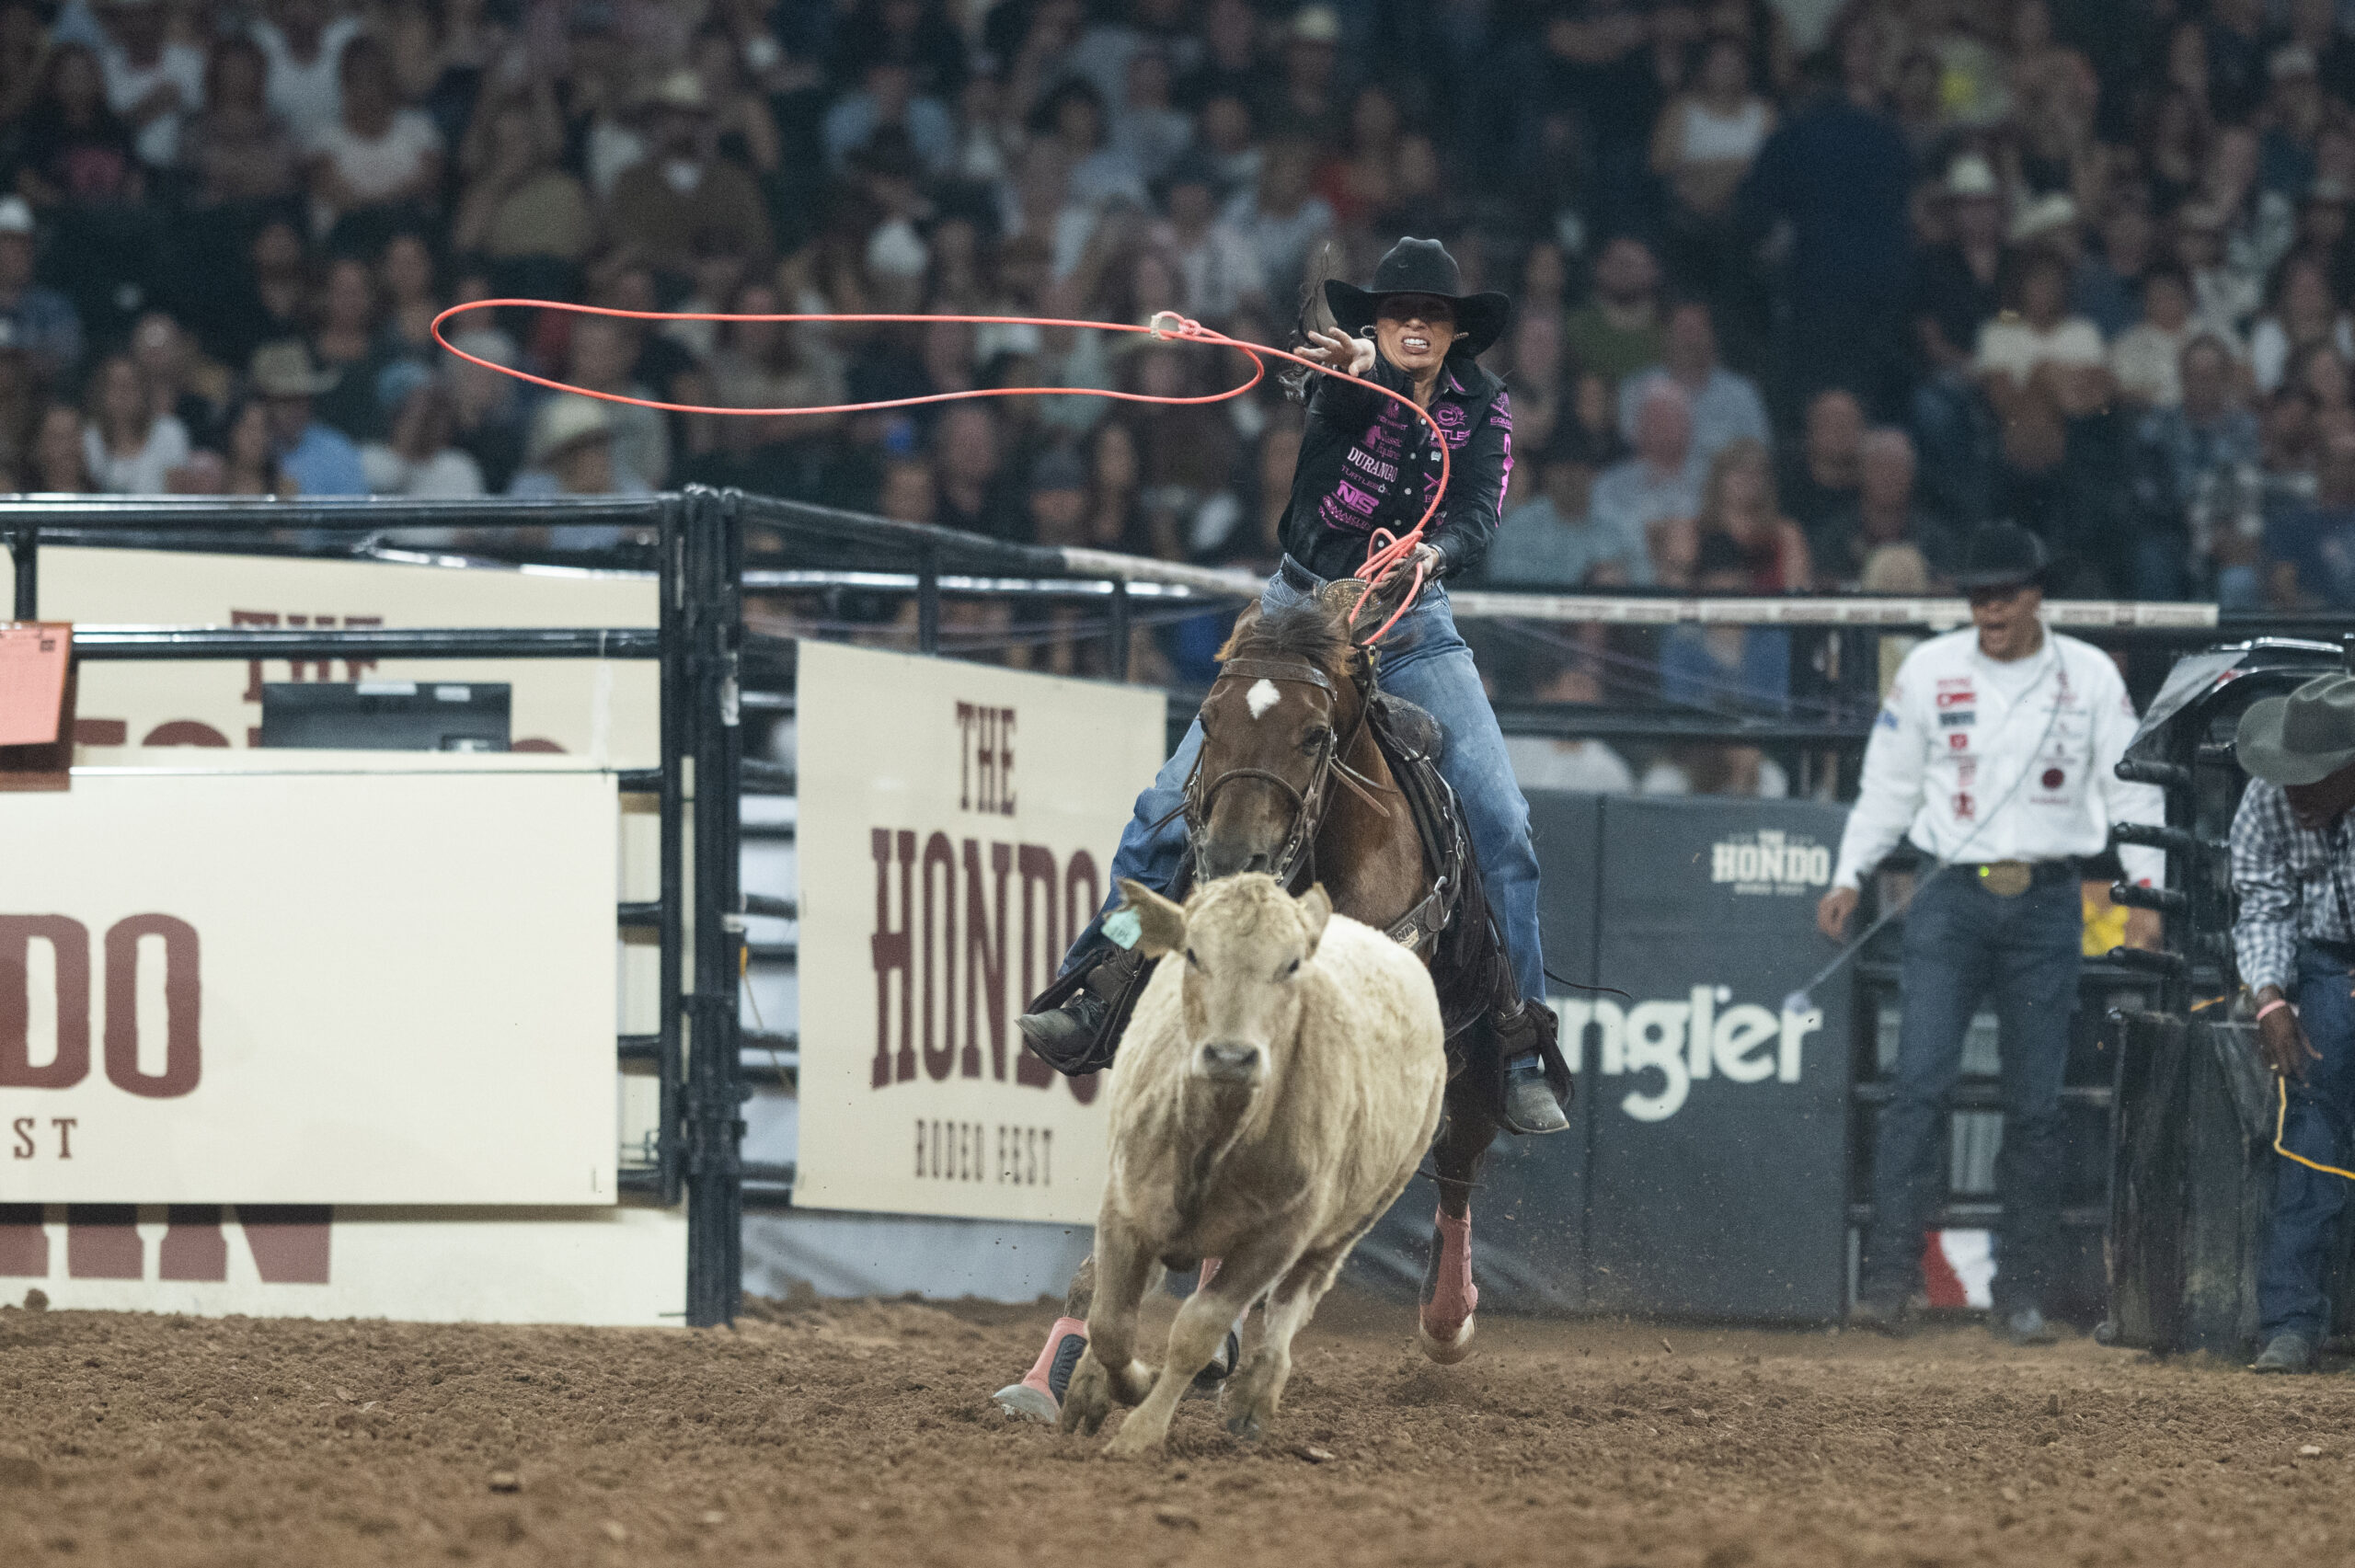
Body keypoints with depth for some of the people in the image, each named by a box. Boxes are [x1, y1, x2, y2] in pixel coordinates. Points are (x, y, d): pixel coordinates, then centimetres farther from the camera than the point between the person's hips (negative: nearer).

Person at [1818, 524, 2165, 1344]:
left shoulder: (2090, 676, 4)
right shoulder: (1928, 670, 4)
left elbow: (2131, 787, 6)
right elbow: (1889, 783, 11)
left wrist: (2145, 888, -3)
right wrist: (1848, 876, 4)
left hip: (2046, 902, 0)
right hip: (1951, 897, 0)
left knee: (2036, 1105, 1)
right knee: (1920, 1083, -12)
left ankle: (2024, 1293, 7)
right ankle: (1887, 1281, -16)